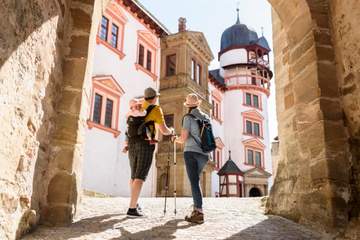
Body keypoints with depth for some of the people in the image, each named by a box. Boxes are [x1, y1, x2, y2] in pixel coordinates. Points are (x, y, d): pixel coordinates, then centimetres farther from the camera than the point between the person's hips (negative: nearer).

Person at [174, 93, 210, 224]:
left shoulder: (188, 117, -2)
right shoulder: (206, 117, 15)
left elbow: (184, 138, -9)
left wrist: (176, 139, 10)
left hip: (191, 152, -6)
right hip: (204, 154, 6)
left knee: (194, 182, -9)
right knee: (195, 180, 17)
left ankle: (199, 213, -15)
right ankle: (196, 208, 17)